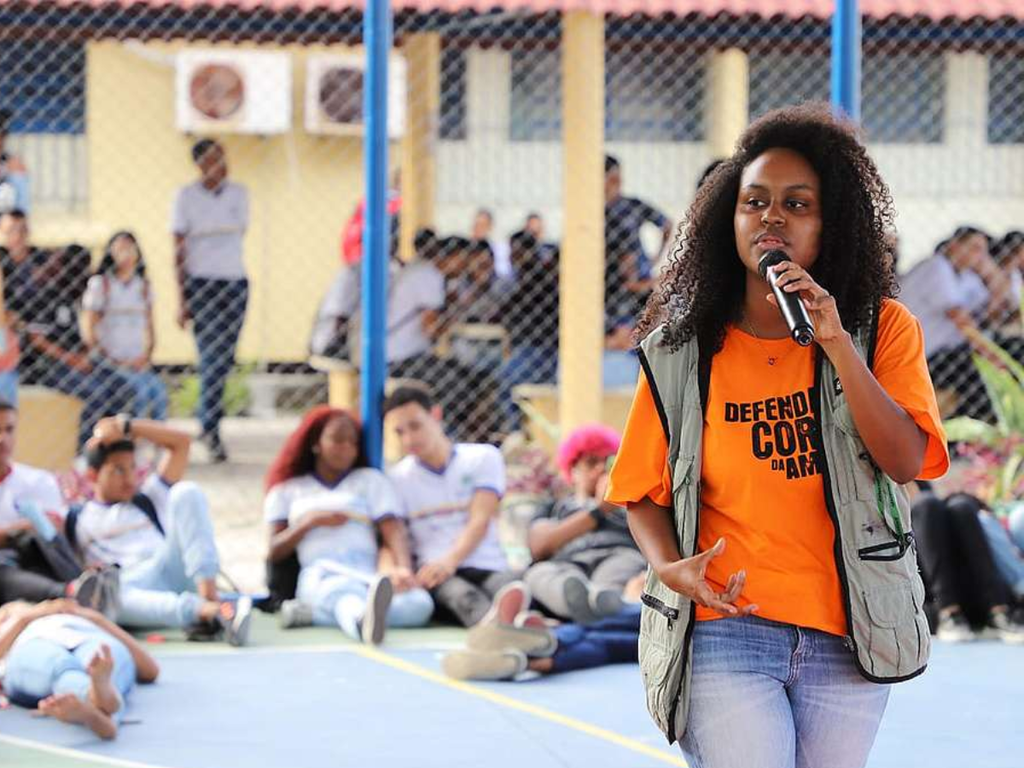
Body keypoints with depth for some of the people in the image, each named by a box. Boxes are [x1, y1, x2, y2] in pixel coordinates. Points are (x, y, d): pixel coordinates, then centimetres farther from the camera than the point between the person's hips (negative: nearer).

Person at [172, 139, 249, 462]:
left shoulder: (239, 193, 8)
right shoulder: (186, 196, -3)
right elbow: (179, 251, -3)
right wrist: (181, 300, -7)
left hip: (236, 283, 4)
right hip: (200, 285, -4)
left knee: (225, 359, 4)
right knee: (211, 357, -11)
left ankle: (206, 423, 19)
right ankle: (212, 432, -10)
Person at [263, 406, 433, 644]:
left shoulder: (372, 480, 25)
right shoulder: (287, 490, 25)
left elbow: (395, 532, 7)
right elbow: (274, 553, 17)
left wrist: (404, 569, -15)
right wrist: (311, 522, 1)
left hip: (369, 576, 2)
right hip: (319, 576, -2)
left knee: (419, 604, -35)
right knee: (342, 591, -41)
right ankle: (364, 621, -78)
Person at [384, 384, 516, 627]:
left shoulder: (483, 457, 13)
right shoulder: (397, 478, 17)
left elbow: (480, 522, -1)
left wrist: (449, 561, -22)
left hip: (487, 569, 1)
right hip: (433, 572, -1)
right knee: (462, 596, -38)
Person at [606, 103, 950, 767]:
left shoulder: (883, 331, 2)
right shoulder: (681, 353, 3)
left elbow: (906, 462, -11)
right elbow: (645, 489, 7)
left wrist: (837, 343, -18)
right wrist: (669, 565, -13)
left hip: (848, 637, 1)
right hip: (725, 630, -1)